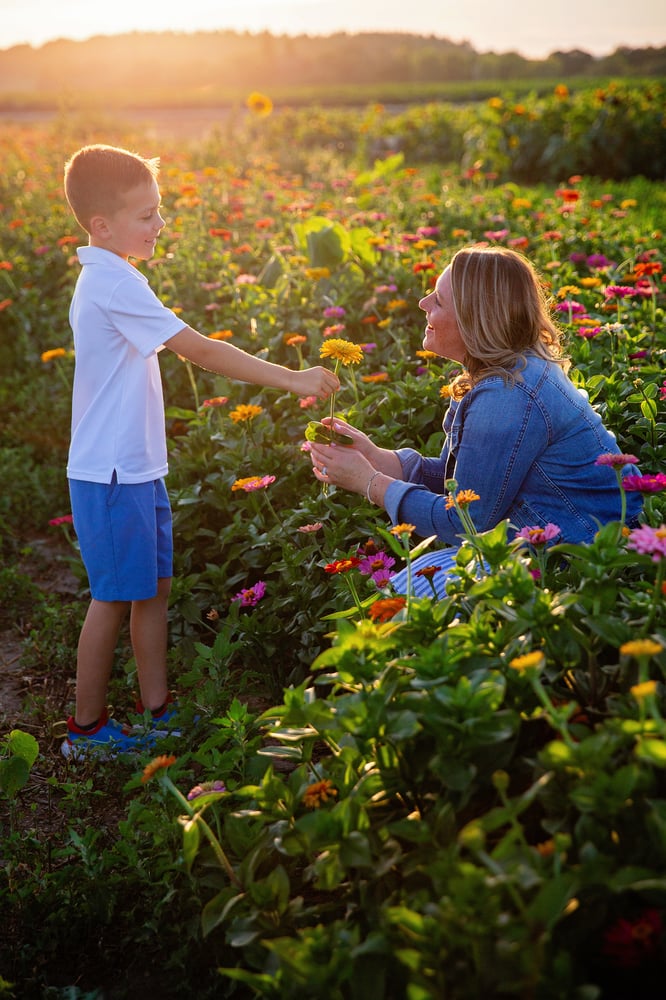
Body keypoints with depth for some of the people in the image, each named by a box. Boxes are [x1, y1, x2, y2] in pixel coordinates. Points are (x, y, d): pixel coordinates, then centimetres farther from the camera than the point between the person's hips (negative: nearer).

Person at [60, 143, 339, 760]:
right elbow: (202, 350, -25)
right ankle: (87, 728, 18)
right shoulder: (115, 284, -20)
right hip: (111, 476, -9)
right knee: (114, 598, 3)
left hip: (135, 469, 9)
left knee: (154, 588, 14)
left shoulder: (103, 278, 11)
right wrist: (293, 379, -22)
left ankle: (158, 709, 26)